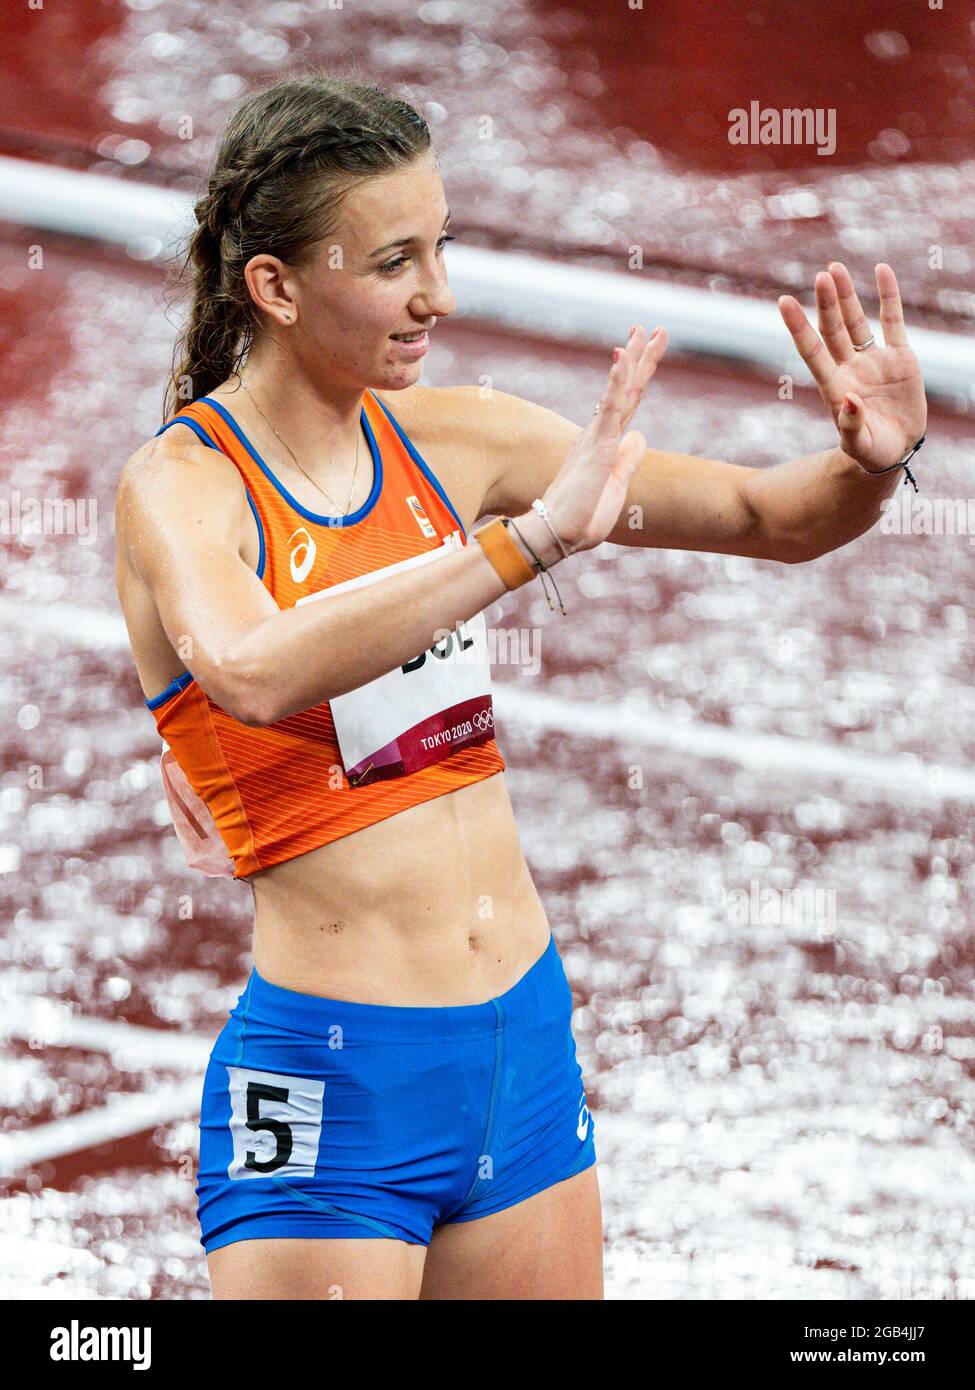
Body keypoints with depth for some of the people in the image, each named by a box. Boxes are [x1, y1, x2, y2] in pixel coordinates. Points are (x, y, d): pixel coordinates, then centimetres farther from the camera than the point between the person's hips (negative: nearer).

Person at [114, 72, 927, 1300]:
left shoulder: (446, 438, 4)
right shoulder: (181, 484, -13)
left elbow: (771, 518, 7)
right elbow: (258, 672, -36)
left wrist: (868, 463, -14)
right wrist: (531, 538, -37)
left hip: (527, 1039, 6)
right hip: (334, 1081, -6)